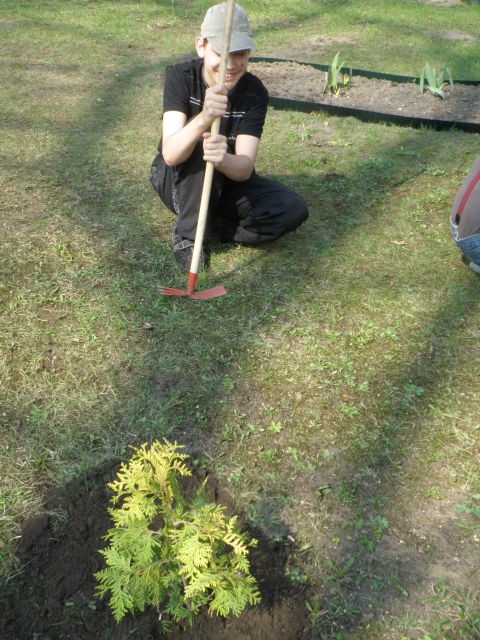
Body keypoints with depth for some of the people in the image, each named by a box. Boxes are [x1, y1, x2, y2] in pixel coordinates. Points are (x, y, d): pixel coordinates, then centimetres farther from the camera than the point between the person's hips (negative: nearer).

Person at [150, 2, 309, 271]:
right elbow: (170, 154, -35)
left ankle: (214, 228, -10)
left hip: (227, 181, 2)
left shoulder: (255, 92, -16)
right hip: (178, 181, -2)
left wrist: (224, 159, -51)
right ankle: (187, 235, -20)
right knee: (201, 145, -36)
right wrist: (204, 118, -54)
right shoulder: (181, 77, -20)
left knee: (294, 208, -19)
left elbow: (245, 168, -27)